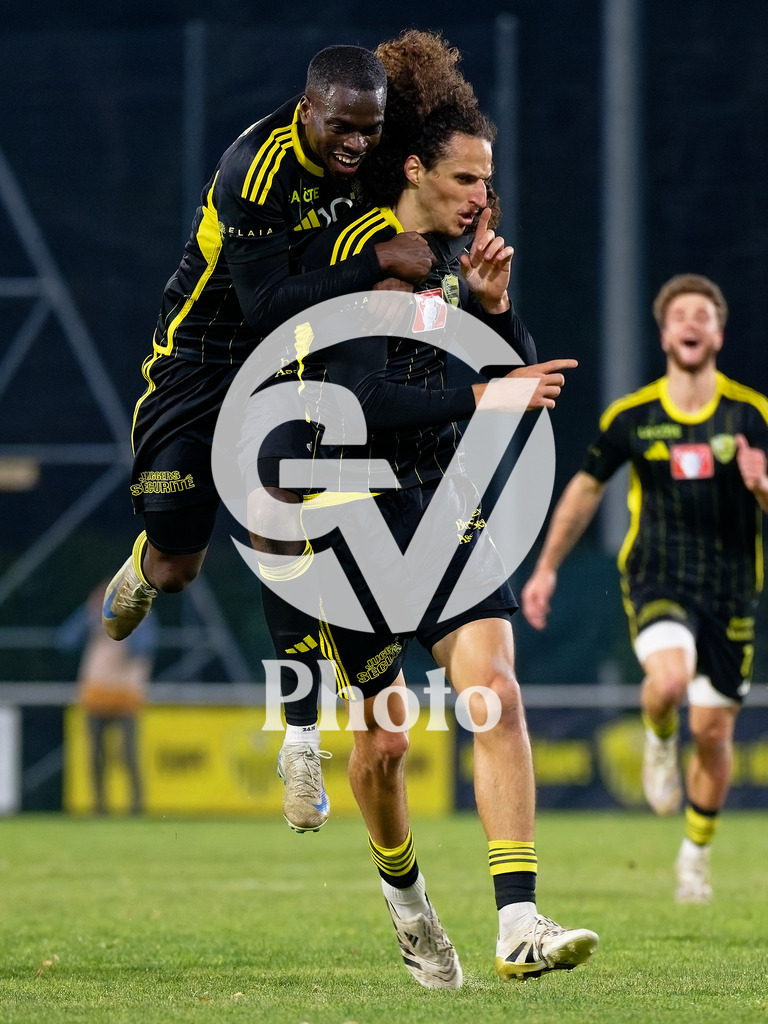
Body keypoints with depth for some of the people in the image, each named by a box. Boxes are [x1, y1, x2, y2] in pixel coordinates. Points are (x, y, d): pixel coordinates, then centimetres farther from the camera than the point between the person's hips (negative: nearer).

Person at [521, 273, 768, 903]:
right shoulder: (631, 417, 0)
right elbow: (586, 489, 15)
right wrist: (547, 568, 17)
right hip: (656, 576, -1)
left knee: (713, 730, 3)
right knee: (669, 676, -31)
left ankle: (697, 853, 25)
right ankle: (660, 740, 5)